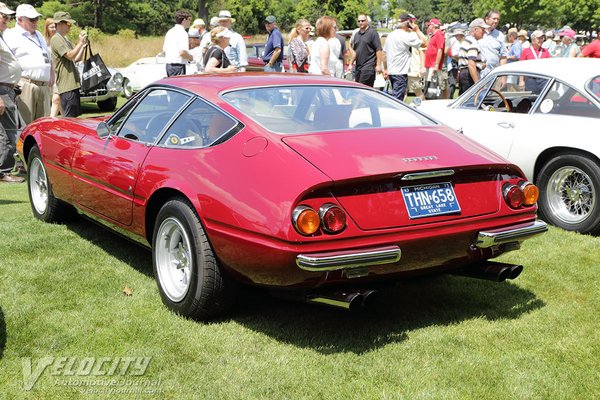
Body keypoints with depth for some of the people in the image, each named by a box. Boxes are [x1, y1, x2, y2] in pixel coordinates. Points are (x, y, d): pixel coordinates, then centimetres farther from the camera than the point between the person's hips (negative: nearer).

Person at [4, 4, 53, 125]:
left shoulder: (39, 35, 25)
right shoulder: (11, 36, -1)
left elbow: (49, 58, 34)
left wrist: (52, 76, 19)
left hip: (45, 87, 8)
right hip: (25, 86, -7)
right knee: (24, 125, -12)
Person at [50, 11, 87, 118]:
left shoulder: (65, 40, 22)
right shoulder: (56, 39, -8)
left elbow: (77, 59, 20)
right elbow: (70, 55, -19)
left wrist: (83, 46, 7)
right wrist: (80, 42, -13)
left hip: (73, 84, 10)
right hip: (66, 85, -10)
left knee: (75, 115, 12)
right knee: (69, 117, -12)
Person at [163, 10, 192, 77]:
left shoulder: (170, 31, 14)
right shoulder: (182, 33, -13)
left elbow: (164, 49, 20)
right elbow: (182, 52, -22)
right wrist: (190, 57, -5)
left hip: (168, 65, 9)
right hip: (178, 65, -9)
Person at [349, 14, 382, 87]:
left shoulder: (372, 33, -3)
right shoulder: (356, 34, 18)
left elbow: (379, 50, -9)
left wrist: (378, 65, -16)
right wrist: (350, 64, 18)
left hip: (368, 67, -7)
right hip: (358, 67, 7)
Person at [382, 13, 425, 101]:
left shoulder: (391, 35, 12)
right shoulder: (406, 36, -14)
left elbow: (384, 53, 16)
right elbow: (424, 42, -15)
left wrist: (385, 69, 22)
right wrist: (417, 30, -3)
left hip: (391, 71, 9)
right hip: (401, 72, -9)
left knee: (395, 97, 17)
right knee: (397, 99, -8)